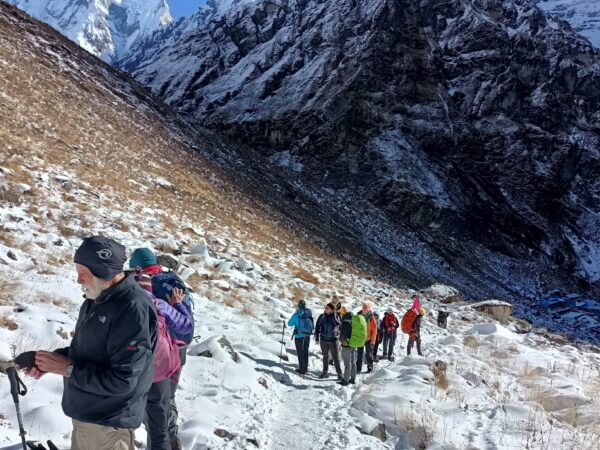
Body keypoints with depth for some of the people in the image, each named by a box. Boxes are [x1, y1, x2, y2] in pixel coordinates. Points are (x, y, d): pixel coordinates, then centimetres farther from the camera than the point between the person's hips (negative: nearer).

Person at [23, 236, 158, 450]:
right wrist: (56, 358, -1)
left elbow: (122, 380, -28)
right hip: (84, 415, 9)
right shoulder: (96, 300, 5)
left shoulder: (134, 309, -26)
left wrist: (68, 368, -22)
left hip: (108, 423, -8)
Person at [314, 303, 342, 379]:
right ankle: (325, 372, 26)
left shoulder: (336, 316, -4)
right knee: (325, 356, 15)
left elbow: (338, 323, -21)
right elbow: (317, 327, 5)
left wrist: (334, 314, -20)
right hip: (323, 340, 3)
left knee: (336, 357, -1)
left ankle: (339, 373, 7)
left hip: (333, 340, -3)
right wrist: (317, 338, 3)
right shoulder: (322, 317, 0)